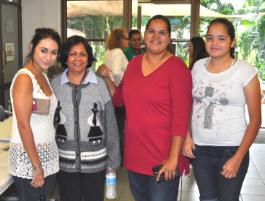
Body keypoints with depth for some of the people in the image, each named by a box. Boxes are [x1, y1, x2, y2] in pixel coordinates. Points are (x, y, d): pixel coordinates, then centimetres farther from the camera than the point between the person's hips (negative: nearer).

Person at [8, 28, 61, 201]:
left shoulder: (44, 76, 10)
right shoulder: (24, 78, -15)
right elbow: (23, 125, -18)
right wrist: (36, 166, -17)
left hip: (48, 154, 8)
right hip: (28, 157, -7)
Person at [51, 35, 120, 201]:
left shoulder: (100, 84, -5)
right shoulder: (54, 85, 0)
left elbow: (111, 124, -2)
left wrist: (113, 159, -1)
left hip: (96, 161, -1)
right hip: (65, 161, 1)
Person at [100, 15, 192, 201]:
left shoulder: (177, 67, -11)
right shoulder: (134, 63, 6)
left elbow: (181, 116, -16)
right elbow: (119, 99, 16)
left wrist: (173, 158, -18)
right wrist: (107, 78, -1)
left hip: (163, 158, -6)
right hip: (134, 153, 6)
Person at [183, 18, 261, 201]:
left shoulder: (245, 70, -8)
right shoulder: (198, 66, 3)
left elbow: (255, 119, -7)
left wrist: (238, 158, -12)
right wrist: (186, 136, -2)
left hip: (231, 150, -3)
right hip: (199, 148, 3)